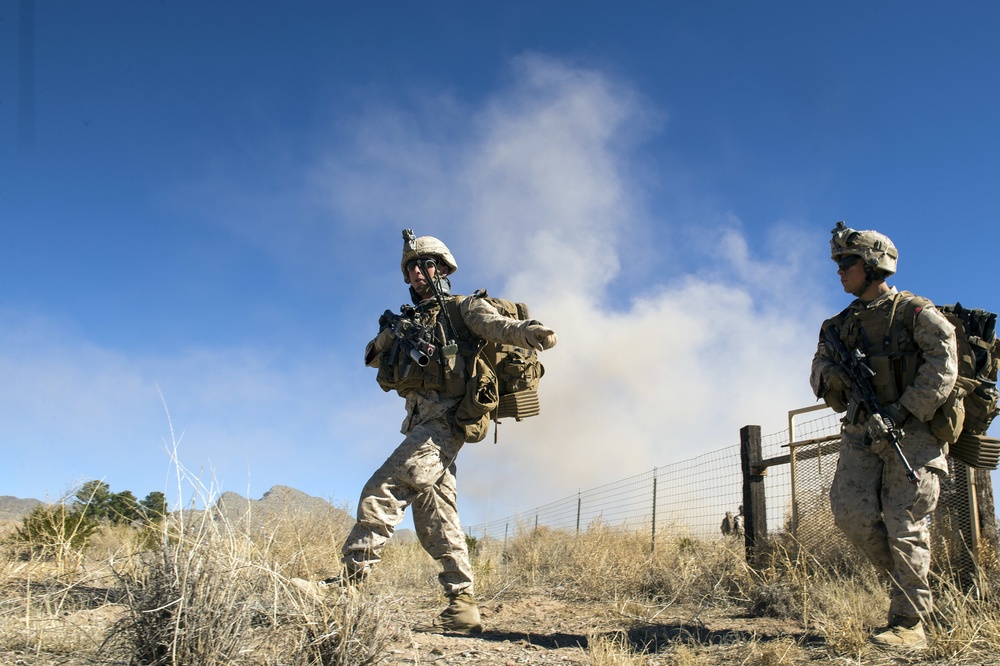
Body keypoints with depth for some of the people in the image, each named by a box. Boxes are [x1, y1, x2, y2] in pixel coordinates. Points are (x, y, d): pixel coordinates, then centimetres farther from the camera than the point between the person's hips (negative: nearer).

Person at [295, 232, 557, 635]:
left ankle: (349, 583, -16)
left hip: (444, 418, -8)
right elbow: (373, 358, 20)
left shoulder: (463, 308, 4)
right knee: (436, 521, 5)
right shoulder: (409, 321, 24)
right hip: (423, 422, 8)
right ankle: (462, 607, 8)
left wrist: (530, 332, -36)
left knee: (382, 491, -17)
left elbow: (496, 325, -14)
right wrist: (388, 336, -3)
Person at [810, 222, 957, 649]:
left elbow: (943, 364, -13)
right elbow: (820, 366, 16)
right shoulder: (843, 323, 14)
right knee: (851, 513, -6)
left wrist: (904, 411, -21)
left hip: (912, 434, -5)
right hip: (862, 433, 5)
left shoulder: (914, 312, -4)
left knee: (904, 524, -8)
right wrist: (830, 375, -9)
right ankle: (912, 585, 16)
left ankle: (910, 623, 0)